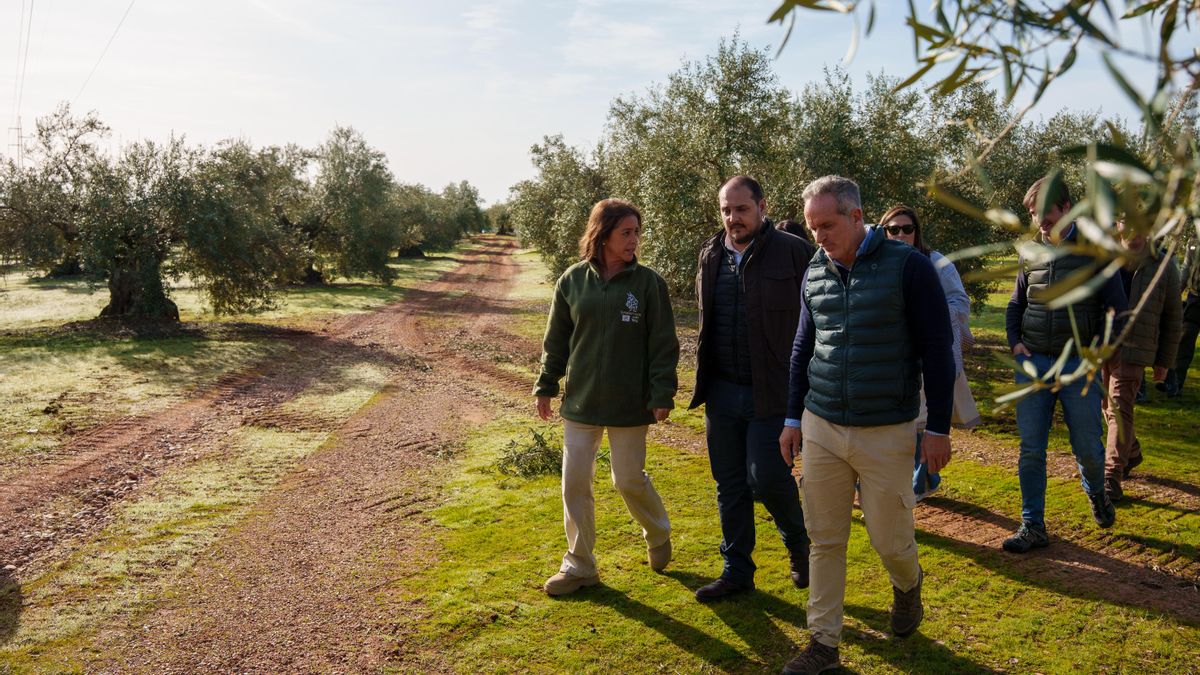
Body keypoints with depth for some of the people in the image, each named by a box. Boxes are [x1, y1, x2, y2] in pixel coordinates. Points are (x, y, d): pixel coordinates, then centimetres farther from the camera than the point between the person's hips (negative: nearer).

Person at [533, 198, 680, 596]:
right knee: (575, 482, 6)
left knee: (630, 480, 8)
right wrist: (546, 387, 7)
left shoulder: (648, 283, -6)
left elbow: (663, 344, -5)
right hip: (581, 400, 3)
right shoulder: (573, 280, 0)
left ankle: (658, 535, 38)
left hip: (629, 403, -2)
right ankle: (579, 565, 20)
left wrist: (663, 394, -10)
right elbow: (556, 340, 7)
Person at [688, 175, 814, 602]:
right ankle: (737, 571, 27)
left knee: (766, 478, -6)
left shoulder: (792, 252, -8)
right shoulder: (711, 256, 8)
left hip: (772, 392, -5)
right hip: (722, 392, 5)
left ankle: (798, 542, 26)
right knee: (730, 486, 12)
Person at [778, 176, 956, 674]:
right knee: (825, 540, 7)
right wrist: (794, 418, 13)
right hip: (820, 428, 4)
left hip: (887, 432, -3)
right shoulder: (814, 273, 4)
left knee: (889, 539, 6)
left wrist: (939, 428, -6)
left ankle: (908, 586, 41)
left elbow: (936, 351, -7)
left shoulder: (907, 266, -10)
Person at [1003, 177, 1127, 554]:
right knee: (1031, 450, 1)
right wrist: (1015, 342, 1)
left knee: (1088, 447, 5)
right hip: (1033, 364, 2)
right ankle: (1033, 528, 8)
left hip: (1078, 366, -2)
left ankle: (1096, 492, 39)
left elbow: (1115, 306, -1)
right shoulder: (1031, 254, 7)